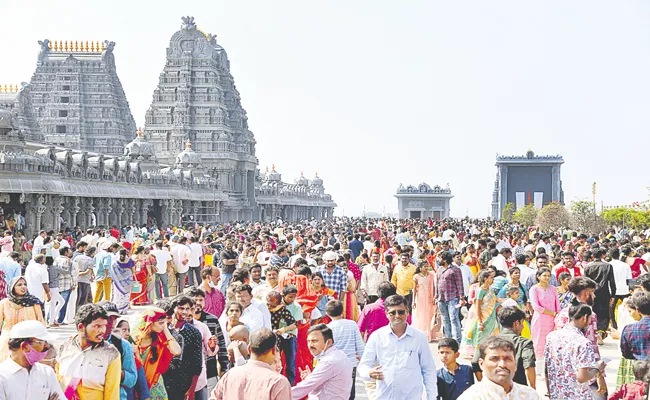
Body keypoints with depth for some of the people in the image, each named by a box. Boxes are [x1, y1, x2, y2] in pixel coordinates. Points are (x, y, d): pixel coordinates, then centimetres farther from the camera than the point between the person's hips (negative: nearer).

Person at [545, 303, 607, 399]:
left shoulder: (551, 336, -1)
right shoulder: (583, 343, -18)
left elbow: (545, 370, 5)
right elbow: (582, 377, -23)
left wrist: (549, 393, 15)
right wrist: (598, 369, -5)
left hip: (554, 395, 6)